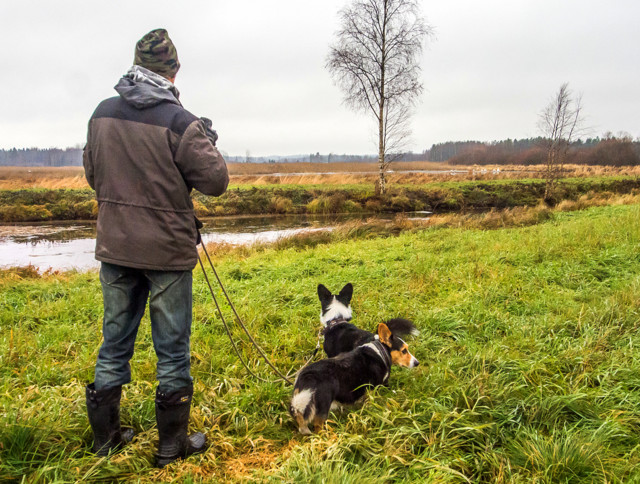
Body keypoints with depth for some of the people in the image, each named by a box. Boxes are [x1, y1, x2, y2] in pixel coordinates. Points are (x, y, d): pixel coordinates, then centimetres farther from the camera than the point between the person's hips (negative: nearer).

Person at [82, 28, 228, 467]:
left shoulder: (103, 114, 3)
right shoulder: (180, 123, -16)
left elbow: (94, 175, 14)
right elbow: (216, 182, -12)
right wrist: (208, 144, 5)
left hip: (115, 246, 5)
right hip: (167, 250, -5)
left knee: (115, 340, 17)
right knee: (172, 348, 7)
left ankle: (106, 436, 28)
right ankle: (172, 444, 19)